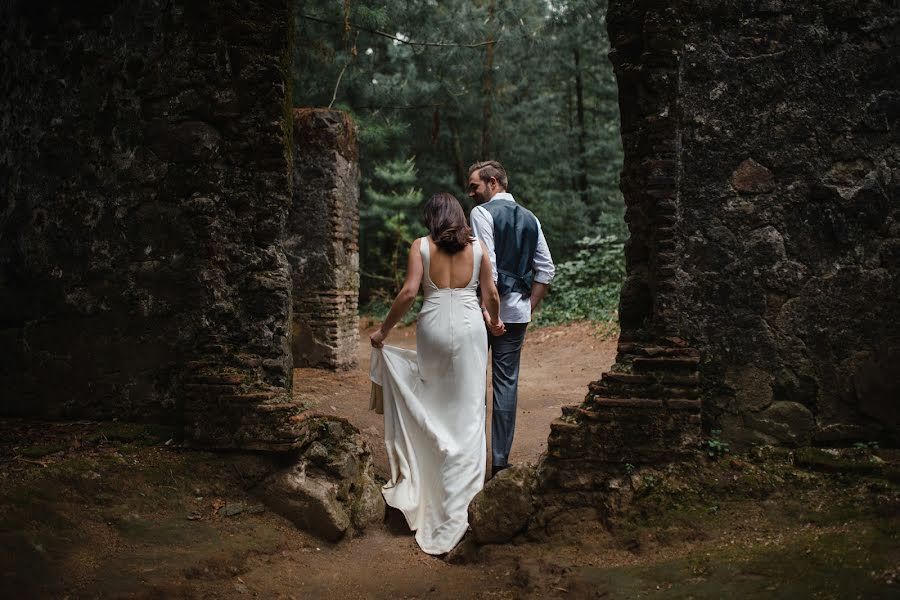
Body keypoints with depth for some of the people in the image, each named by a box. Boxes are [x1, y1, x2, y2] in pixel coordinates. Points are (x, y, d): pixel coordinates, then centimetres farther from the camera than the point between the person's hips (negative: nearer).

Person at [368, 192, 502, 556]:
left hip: (434, 326, 0)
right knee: (467, 409, 5)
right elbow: (491, 294, 6)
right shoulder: (477, 247, 3)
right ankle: (455, 503, 6)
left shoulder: (421, 246, -2)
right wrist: (495, 320, 25)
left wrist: (384, 330, -3)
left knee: (434, 407, 17)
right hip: (470, 326, 1)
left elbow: (409, 292, -12)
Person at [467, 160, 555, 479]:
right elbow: (546, 269, 9)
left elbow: (488, 264, -17)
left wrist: (486, 309, -15)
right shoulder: (530, 218, 12)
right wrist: (530, 306, 11)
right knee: (507, 381, 8)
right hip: (517, 311, 5)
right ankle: (499, 457, 11)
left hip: (485, 308, -5)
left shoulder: (482, 213, -7)